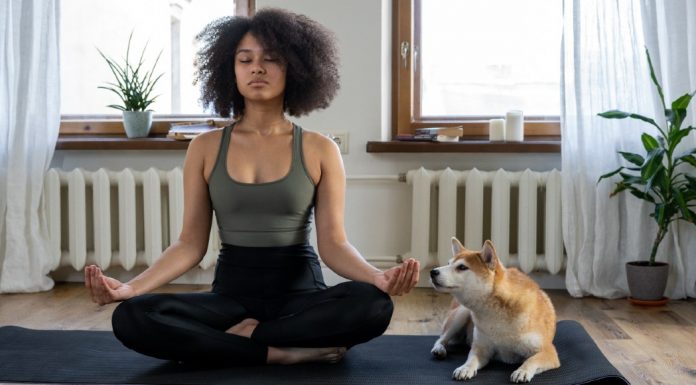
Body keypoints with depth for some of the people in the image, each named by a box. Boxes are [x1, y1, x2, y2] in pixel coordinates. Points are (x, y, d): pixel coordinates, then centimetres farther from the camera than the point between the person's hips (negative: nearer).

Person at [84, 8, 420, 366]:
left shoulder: (319, 150, 0)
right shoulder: (205, 148, 3)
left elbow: (333, 242, -5)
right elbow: (191, 243, 1)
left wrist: (377, 276, -26)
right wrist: (131, 286, -15)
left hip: (301, 290, -1)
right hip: (232, 290, 1)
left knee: (373, 304, -34)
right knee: (131, 318, -27)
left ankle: (246, 335, -16)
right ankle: (287, 352, -22)